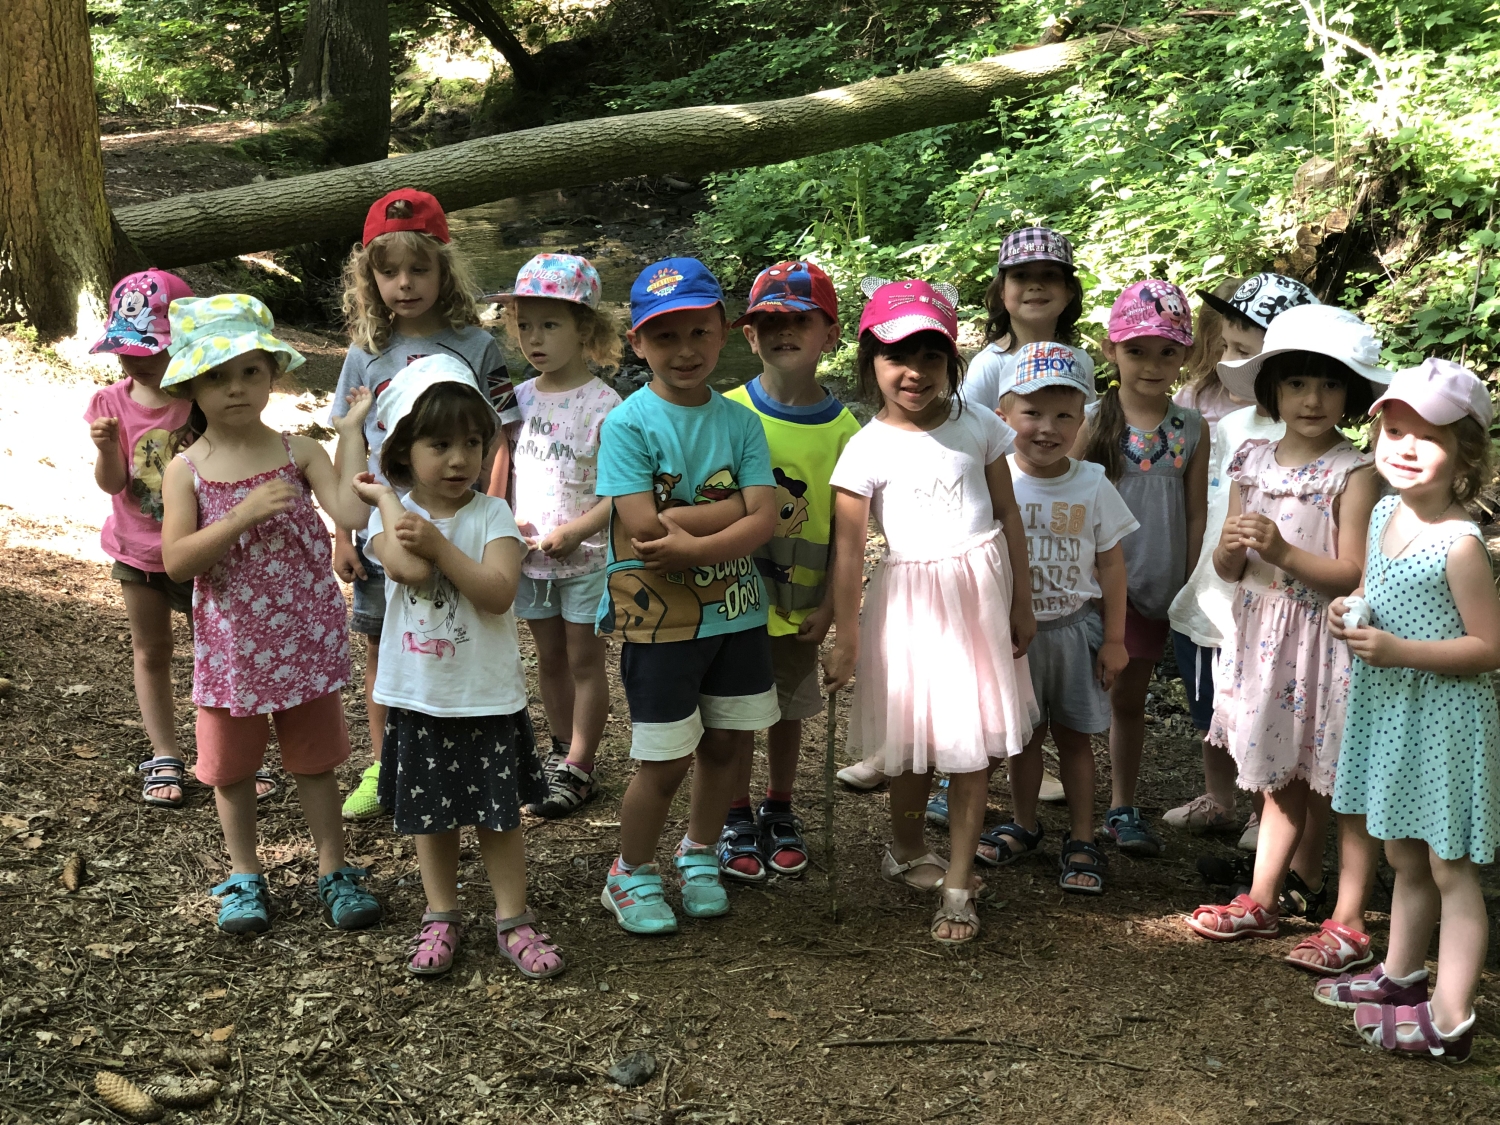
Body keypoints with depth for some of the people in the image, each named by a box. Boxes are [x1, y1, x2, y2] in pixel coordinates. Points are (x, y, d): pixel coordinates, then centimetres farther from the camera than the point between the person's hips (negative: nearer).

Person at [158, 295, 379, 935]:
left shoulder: (298, 453, -5)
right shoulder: (186, 470, -7)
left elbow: (353, 514, -19)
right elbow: (177, 561, -16)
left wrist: (350, 433, -14)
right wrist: (243, 515, -27)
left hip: (304, 641, 0)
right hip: (229, 649, 0)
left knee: (314, 763, 13)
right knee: (231, 770, 14)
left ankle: (335, 871, 26)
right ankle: (244, 877, 31)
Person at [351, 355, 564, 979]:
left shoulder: (493, 514, -6)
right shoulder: (392, 514, -4)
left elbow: (498, 593, -19)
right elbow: (410, 569, -25)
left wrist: (437, 542, -24)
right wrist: (384, 497, -17)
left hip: (487, 694, -1)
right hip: (419, 695, 1)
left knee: (500, 812, 7)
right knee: (430, 814, 14)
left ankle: (513, 919, 20)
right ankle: (441, 916, 29)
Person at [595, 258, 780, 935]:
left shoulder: (739, 423, 2)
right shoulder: (628, 424, -11)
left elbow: (763, 520, -8)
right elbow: (643, 525, -21)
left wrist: (694, 543, -23)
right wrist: (730, 508, -15)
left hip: (735, 608, 5)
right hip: (657, 618, -5)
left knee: (728, 743, 15)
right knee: (665, 760, 2)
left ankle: (698, 858, 38)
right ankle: (632, 875, 25)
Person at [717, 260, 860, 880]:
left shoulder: (842, 426, -5)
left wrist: (830, 603, -6)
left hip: (801, 604, 1)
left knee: (788, 712, 15)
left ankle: (780, 813, 35)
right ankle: (737, 820, 26)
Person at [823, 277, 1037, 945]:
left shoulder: (979, 427, 1)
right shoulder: (868, 449, -7)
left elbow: (1009, 516, 8)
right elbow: (848, 547, -6)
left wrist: (1022, 602, 8)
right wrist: (845, 639, -6)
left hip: (980, 593, 2)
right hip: (909, 599, -2)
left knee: (973, 742, 2)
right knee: (914, 742, 7)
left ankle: (957, 885, 10)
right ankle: (906, 850, 34)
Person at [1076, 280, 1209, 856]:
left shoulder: (1192, 428, 0)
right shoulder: (1091, 421, -8)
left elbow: (1195, 513, 5)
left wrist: (1188, 584, 3)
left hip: (1157, 588, 3)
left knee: (1130, 699, 17)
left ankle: (1123, 808, 30)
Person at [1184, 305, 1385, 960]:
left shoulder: (1354, 473, -10)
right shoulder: (1253, 464, 6)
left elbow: (1352, 574, -15)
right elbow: (1228, 571, 8)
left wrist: (1282, 550, -24)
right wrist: (1231, 548, -14)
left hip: (1327, 640, -6)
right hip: (1264, 634, 6)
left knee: (1344, 782, 1)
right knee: (1280, 778, 17)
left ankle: (1348, 923, 9)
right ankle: (1262, 902, 27)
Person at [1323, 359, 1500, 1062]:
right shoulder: (1383, 514, 4)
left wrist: (1397, 651, -25)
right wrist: (1348, 615, 0)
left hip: (1444, 719, -8)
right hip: (1387, 712, 8)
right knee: (1404, 858, 22)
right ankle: (1400, 975, 38)